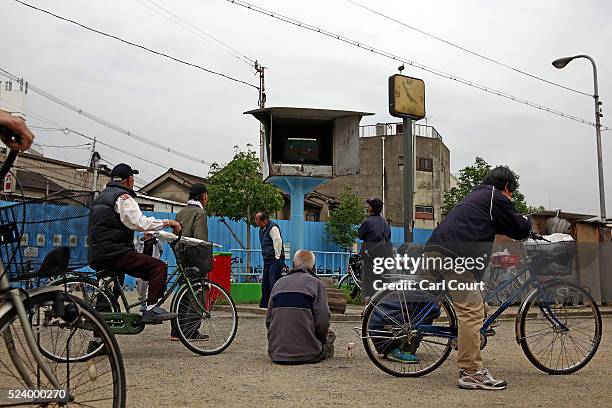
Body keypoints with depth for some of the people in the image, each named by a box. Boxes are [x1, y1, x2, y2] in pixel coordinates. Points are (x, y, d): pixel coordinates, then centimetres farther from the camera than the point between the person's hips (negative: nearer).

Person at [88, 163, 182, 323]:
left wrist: (144, 233, 31)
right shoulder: (123, 197, -8)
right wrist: (168, 222, -13)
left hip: (96, 255, 10)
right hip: (114, 253, -10)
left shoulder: (101, 196, 23)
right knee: (159, 266, -13)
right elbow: (141, 222, -21)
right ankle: (151, 309, -19)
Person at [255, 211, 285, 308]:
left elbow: (278, 242, -17)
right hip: (267, 260, 9)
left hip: (275, 260, -9)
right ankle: (264, 304, 21)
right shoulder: (262, 229, 14)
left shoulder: (273, 228, -15)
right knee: (265, 282, 12)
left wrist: (277, 257, -15)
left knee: (273, 282, -12)